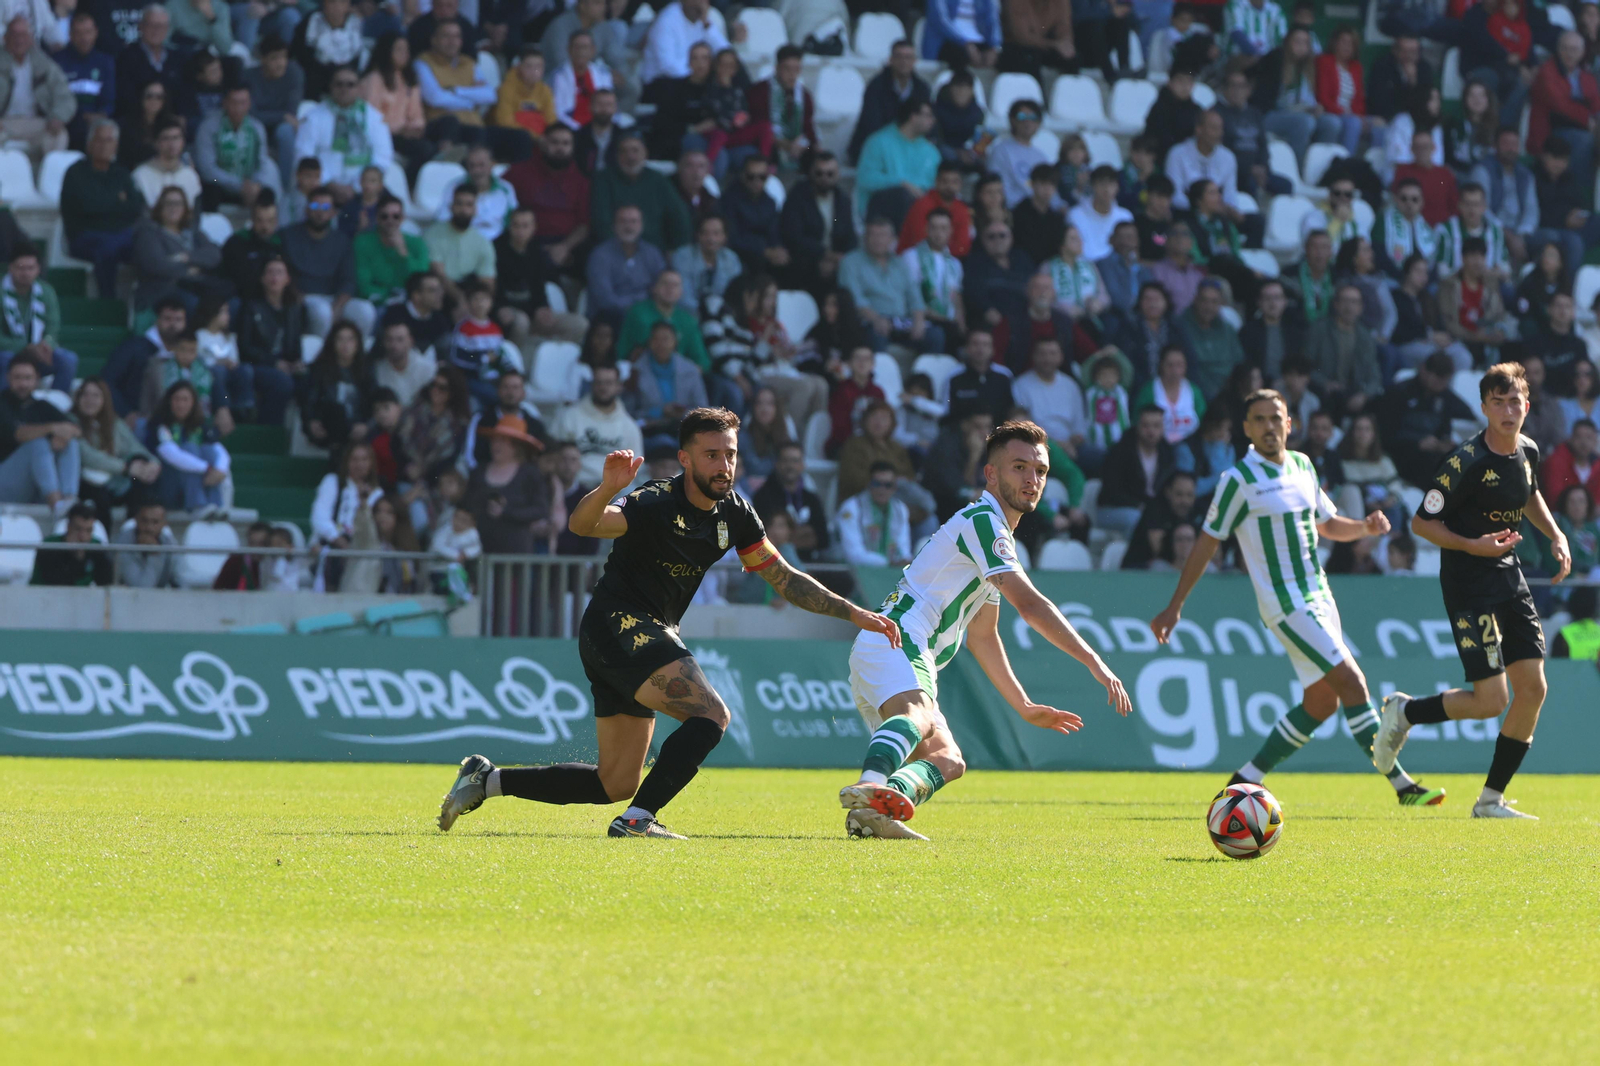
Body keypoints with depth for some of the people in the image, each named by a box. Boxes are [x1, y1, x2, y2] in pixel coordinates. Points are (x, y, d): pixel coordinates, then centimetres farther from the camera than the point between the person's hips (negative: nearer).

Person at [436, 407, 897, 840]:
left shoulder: (734, 513, 5)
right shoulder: (656, 503, -19)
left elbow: (784, 578, 14)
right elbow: (580, 524, -34)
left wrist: (853, 613, 8)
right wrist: (608, 489, -55)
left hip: (649, 635, 9)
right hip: (619, 625, -9)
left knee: (616, 786, 10)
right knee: (711, 715, -26)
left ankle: (488, 779, 20)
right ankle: (637, 819, -25)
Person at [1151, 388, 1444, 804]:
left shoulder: (1302, 466, 10)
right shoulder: (1239, 480, -10)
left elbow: (1327, 525, 23)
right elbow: (1207, 543, -5)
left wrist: (1365, 527, 2)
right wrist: (1175, 606, -3)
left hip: (1319, 597, 8)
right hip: (1286, 605, -8)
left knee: (1320, 700, 7)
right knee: (1352, 681, -15)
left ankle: (1244, 781, 16)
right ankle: (1401, 785, -13)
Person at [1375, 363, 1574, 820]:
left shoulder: (1528, 452, 5)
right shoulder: (1465, 463, -17)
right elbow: (1421, 522, -12)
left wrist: (1555, 534, 12)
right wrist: (1473, 546, -23)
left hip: (1510, 577, 7)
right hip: (1469, 585, -7)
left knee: (1532, 688, 1)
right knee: (1490, 700, -12)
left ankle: (1491, 799, 10)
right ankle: (1404, 712, 15)